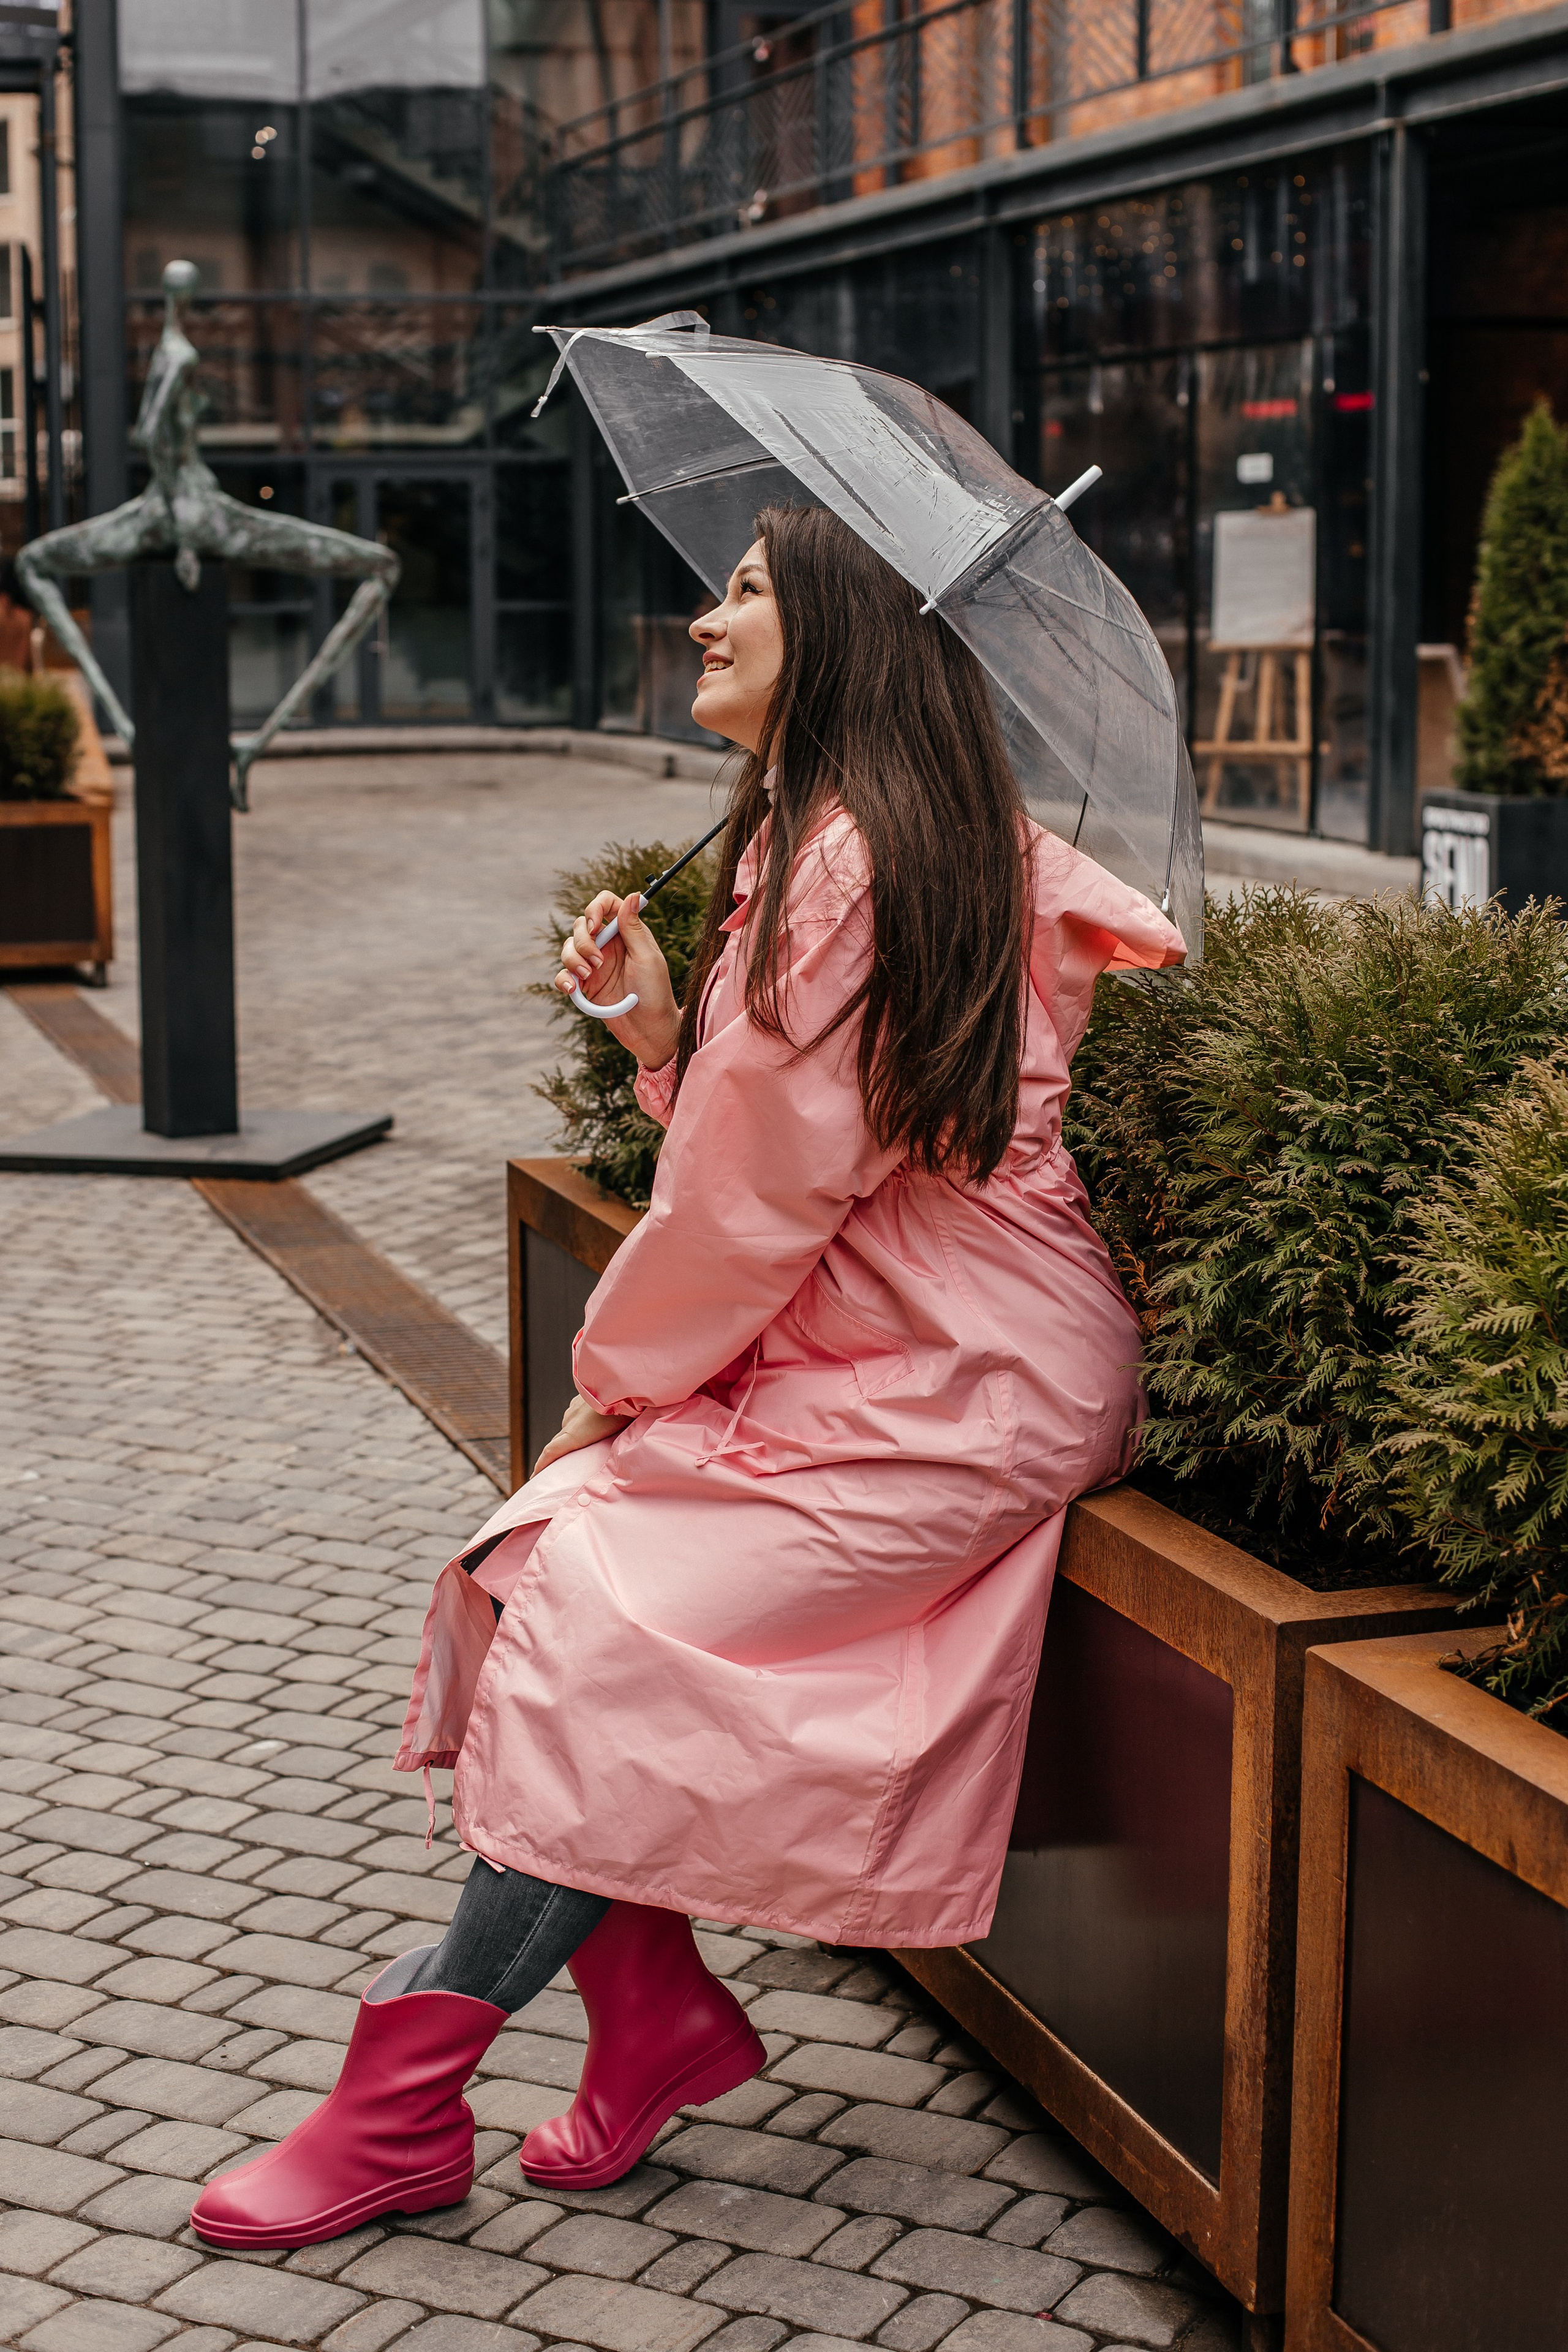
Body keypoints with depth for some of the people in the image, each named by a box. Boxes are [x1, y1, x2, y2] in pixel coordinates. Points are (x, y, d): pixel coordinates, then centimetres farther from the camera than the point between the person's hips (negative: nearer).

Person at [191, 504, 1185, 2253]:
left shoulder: (849, 857, -18)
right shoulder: (814, 841, 15)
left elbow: (762, 1192, -16)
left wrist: (617, 1371, -3)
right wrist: (659, 1024, 1)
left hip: (952, 1399, -9)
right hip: (850, 1359, 9)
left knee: (594, 1613, -17)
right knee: (547, 1554, -5)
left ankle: (405, 2101, -7)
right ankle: (660, 2008, 2)